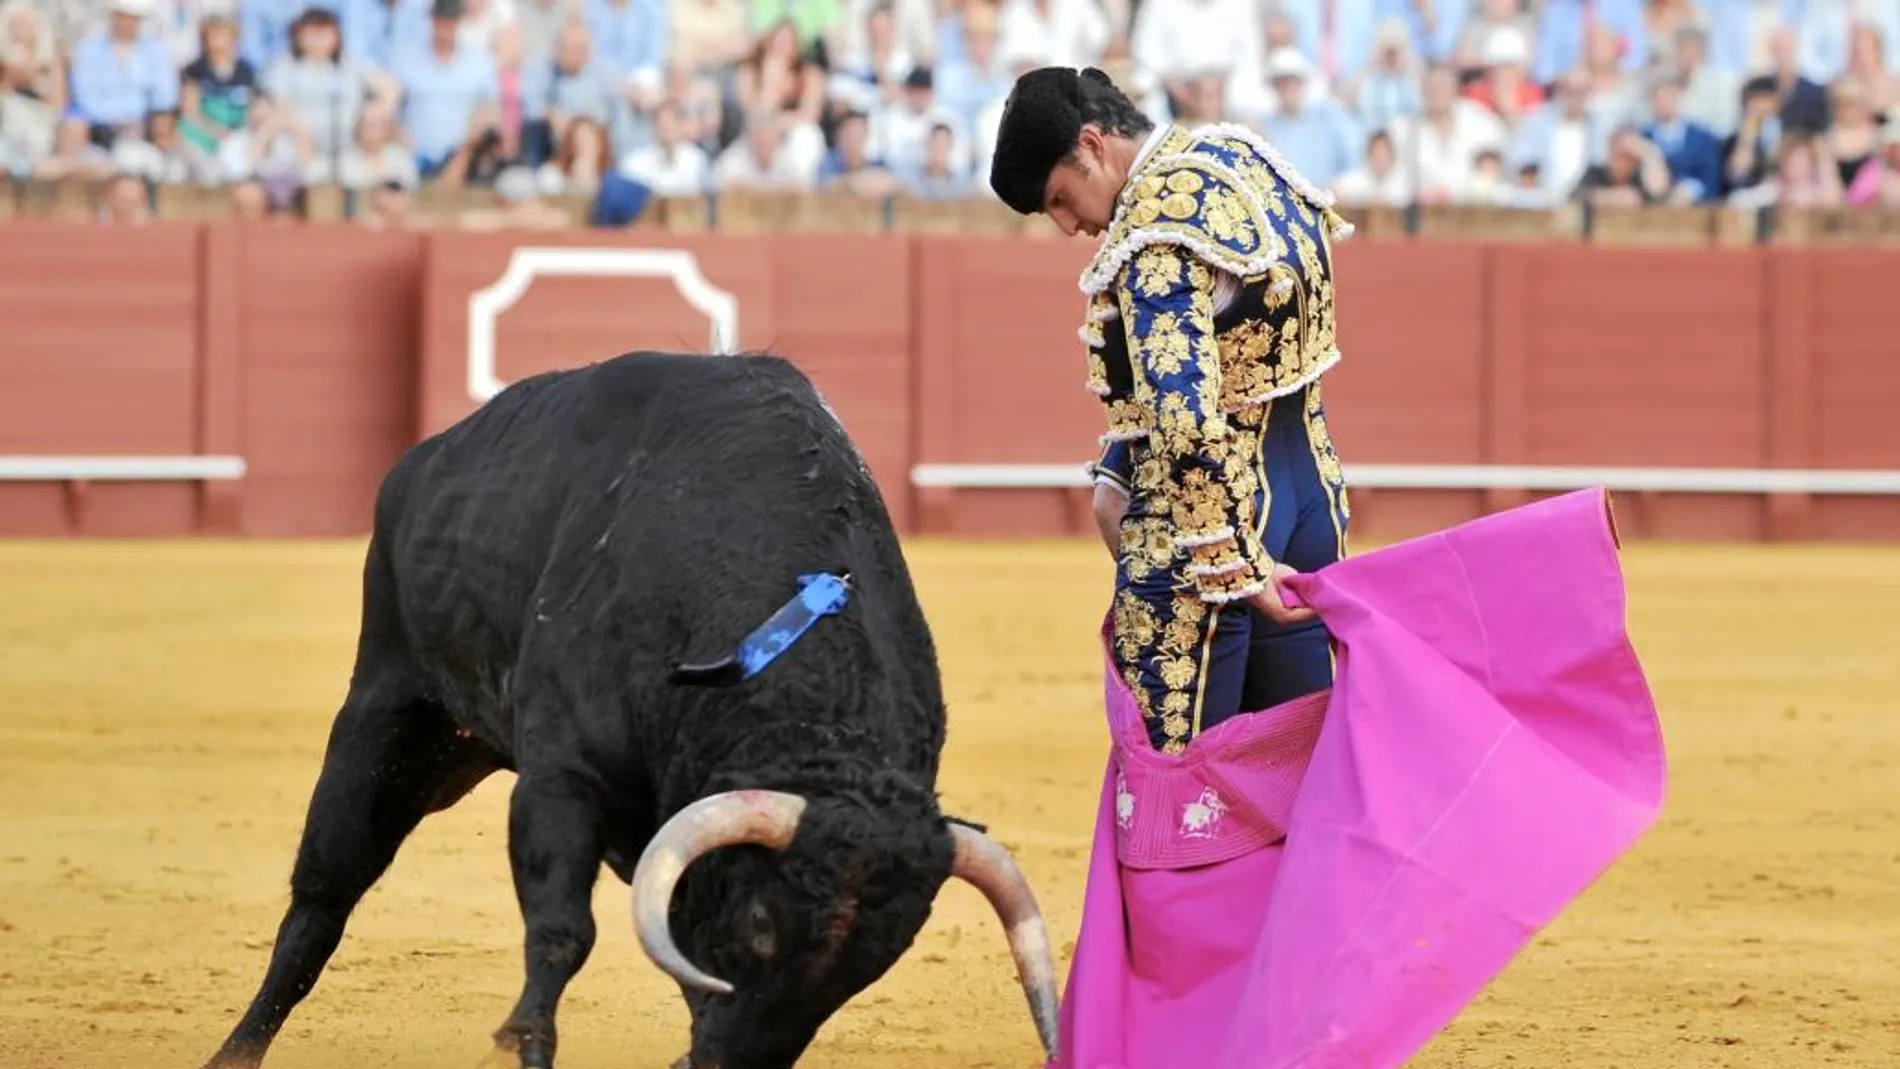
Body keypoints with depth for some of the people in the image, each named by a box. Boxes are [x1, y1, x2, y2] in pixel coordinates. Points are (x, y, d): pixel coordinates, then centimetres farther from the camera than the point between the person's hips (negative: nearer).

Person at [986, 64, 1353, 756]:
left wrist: (1239, 567, -21)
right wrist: (1116, 476, 9)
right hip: (1313, 483, 9)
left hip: (1208, 517, -9)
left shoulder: (1154, 232, -19)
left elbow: (1187, 416, -26)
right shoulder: (1243, 153, 10)